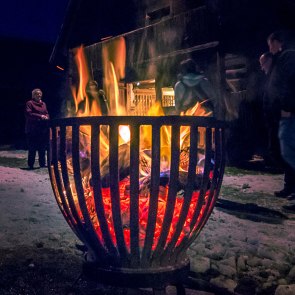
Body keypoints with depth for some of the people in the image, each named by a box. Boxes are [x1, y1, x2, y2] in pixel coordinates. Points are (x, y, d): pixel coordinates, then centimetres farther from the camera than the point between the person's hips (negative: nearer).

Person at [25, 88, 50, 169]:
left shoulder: (43, 104, 16)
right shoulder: (29, 103, -3)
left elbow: (47, 113, 18)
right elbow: (28, 114, -14)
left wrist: (46, 117, -6)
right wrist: (40, 116, -21)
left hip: (43, 128, 6)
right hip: (32, 129, -6)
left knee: (42, 147, 8)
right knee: (32, 148, -3)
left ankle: (42, 163, 16)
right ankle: (30, 165, 4)